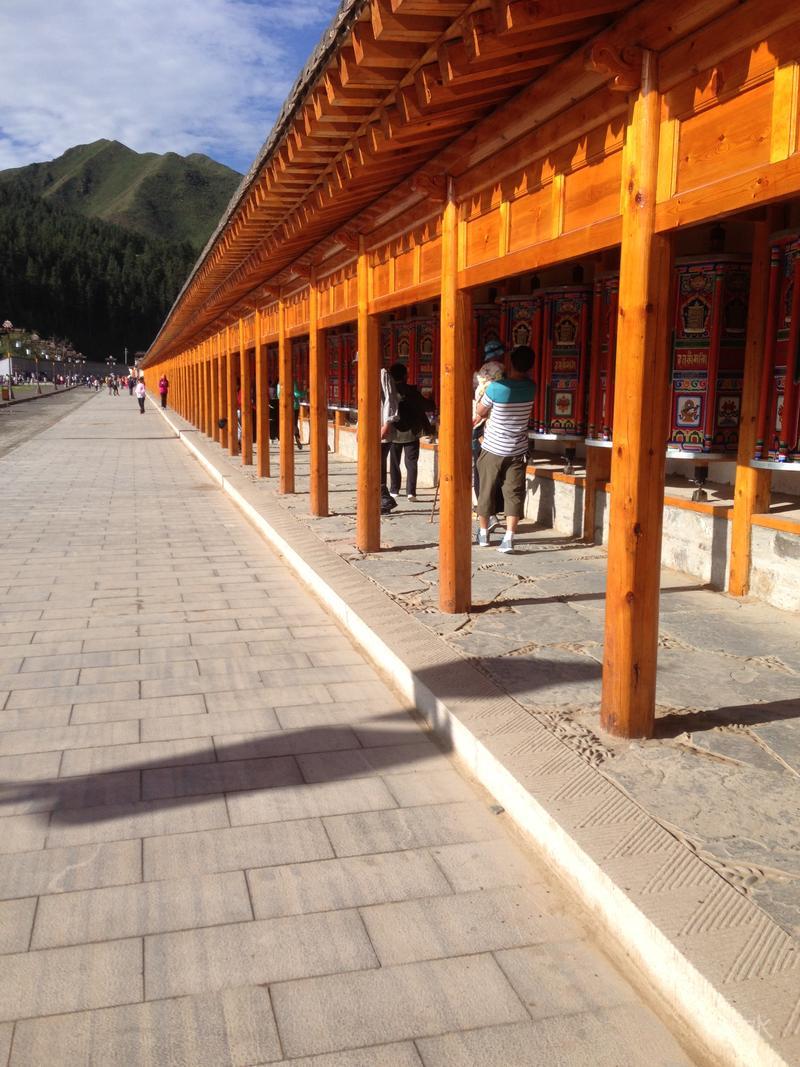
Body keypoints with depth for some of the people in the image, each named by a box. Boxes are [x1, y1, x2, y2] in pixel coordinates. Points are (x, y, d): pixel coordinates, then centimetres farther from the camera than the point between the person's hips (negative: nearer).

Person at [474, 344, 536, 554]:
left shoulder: (496, 387, -18)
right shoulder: (530, 388, -5)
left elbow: (480, 412, -3)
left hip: (493, 449, -2)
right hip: (517, 450, 2)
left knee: (486, 491, 12)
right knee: (514, 493, 2)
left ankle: (483, 533, 23)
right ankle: (509, 537, -9)